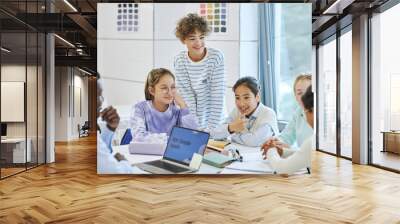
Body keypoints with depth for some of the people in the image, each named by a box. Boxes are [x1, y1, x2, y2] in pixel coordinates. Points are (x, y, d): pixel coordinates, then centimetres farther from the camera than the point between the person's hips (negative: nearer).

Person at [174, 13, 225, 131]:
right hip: (191, 121, 1)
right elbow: (186, 96, -9)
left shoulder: (216, 56, -13)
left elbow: (218, 95, -15)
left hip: (216, 119, -1)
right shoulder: (179, 60, -8)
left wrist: (211, 127, -19)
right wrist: (199, 127, -15)